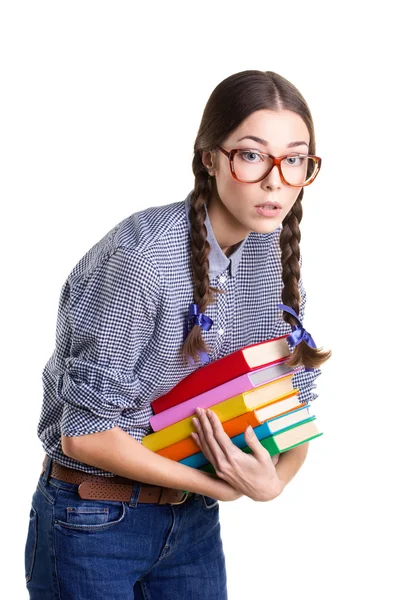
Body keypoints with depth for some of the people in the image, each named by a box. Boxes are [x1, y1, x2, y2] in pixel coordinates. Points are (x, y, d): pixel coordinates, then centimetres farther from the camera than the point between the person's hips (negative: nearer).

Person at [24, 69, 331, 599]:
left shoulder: (276, 254, -4)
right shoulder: (140, 257, -25)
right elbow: (85, 434, -24)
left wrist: (274, 480, -20)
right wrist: (216, 484, -17)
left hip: (195, 518, 6)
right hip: (94, 525, -6)